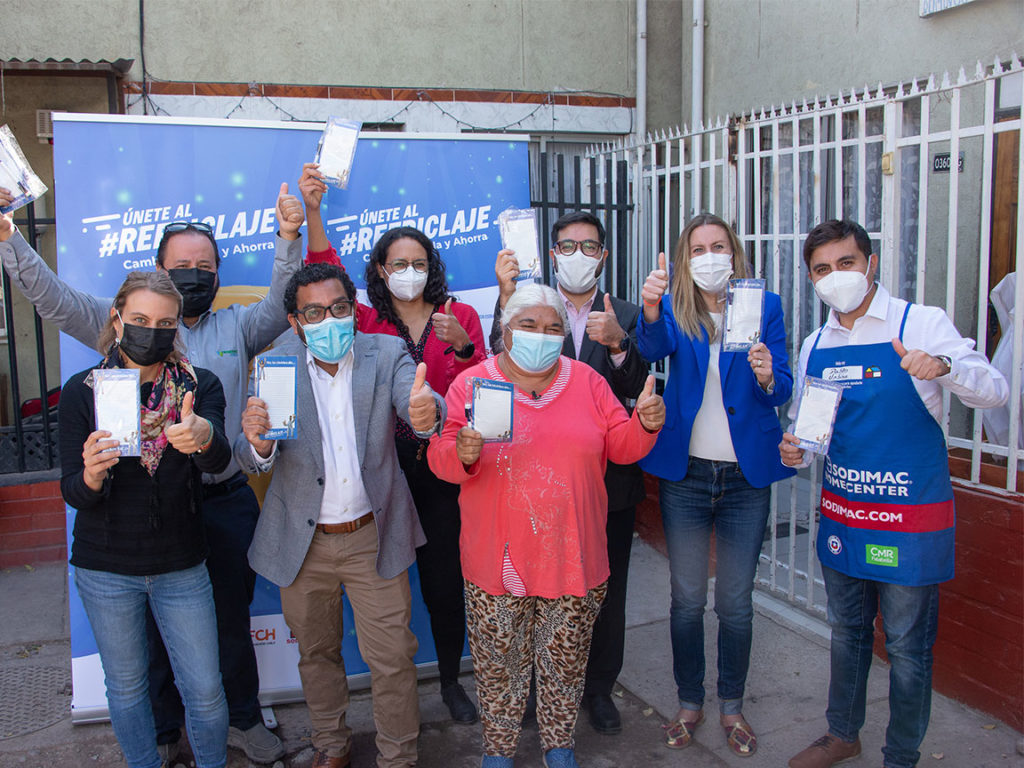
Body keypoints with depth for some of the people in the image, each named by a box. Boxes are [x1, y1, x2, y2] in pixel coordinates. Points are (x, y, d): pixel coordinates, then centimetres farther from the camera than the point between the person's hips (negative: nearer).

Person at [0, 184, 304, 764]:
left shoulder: (236, 326, 6)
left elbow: (281, 307, -9)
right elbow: (57, 300, -7)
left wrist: (289, 237, -24)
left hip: (227, 502, 1)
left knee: (234, 616, 15)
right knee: (159, 623, 13)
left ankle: (244, 719, 35)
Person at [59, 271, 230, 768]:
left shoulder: (200, 386, -5)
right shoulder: (82, 391, -5)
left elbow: (218, 461, -23)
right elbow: (72, 492, -8)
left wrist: (204, 438, -47)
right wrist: (91, 476, -33)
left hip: (181, 566, 0)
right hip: (106, 569, 0)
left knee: (205, 690, 6)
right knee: (125, 686, 17)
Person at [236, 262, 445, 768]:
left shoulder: (386, 353, -6)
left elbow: (418, 402, -24)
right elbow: (252, 459, -15)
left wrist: (427, 413, -49)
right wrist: (258, 442, -40)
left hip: (373, 536, -1)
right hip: (302, 540, 1)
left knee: (392, 658, 5)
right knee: (316, 652, 20)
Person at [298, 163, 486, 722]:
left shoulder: (459, 316, 6)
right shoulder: (366, 322, 5)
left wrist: (463, 347, -18)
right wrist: (312, 210, -22)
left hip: (441, 470, 0)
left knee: (444, 578, 7)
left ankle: (451, 681, 28)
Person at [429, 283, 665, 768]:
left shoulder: (587, 382, 3)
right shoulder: (471, 384, -3)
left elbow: (620, 446, 4)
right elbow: (440, 459, -7)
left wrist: (646, 425, -16)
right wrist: (463, 454, -29)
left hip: (573, 558, 2)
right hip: (497, 560, -1)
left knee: (565, 660, 16)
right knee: (499, 662, 12)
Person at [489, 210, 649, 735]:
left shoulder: (625, 317, 5)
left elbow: (635, 390, -8)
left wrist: (617, 342, -26)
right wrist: (507, 298, -27)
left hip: (610, 478, 1)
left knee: (606, 590, 12)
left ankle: (598, 687, 31)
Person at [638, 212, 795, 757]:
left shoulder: (764, 305, 1)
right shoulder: (674, 310, 1)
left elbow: (783, 389, -4)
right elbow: (653, 349, -22)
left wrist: (768, 378, -27)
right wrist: (651, 312, -42)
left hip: (746, 473, 0)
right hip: (685, 472, 0)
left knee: (736, 602, 9)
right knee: (686, 599, 9)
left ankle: (731, 706, 29)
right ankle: (689, 702, 29)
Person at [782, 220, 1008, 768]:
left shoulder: (921, 324, -9)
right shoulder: (815, 346, 6)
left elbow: (994, 393, -16)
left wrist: (943, 367, -36)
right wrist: (793, 450, -9)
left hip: (911, 517, -5)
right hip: (840, 512, 5)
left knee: (906, 645, 6)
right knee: (846, 631, 20)